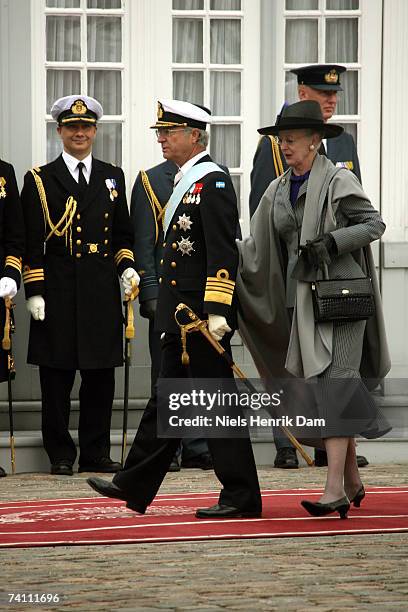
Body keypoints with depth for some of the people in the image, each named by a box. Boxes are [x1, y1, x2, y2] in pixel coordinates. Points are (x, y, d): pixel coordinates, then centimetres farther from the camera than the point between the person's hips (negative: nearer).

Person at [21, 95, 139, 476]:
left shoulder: (112, 176, 14)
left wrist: (126, 267, 3)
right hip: (58, 292, -3)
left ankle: (95, 452, 12)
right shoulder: (39, 180, 3)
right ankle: (60, 455, 7)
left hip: (103, 290, 3)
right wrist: (34, 291, -7)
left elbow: (123, 233, 20)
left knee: (100, 374, 5)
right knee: (57, 377, 0)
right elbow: (31, 242, -1)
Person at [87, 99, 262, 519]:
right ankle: (134, 487, 19)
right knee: (166, 401, 13)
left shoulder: (213, 181, -13)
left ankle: (242, 496, 0)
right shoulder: (187, 182, 17)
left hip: (203, 313, -10)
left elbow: (223, 252, -21)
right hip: (181, 314, 10)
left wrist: (216, 310, -25)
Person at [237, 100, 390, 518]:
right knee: (324, 389, 8)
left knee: (334, 384, -15)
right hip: (301, 294, 7)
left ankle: (334, 489, -22)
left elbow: (374, 223, -5)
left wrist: (332, 241, -18)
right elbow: (256, 249, 15)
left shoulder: (338, 181, -5)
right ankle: (352, 482, 18)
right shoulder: (278, 191, 13)